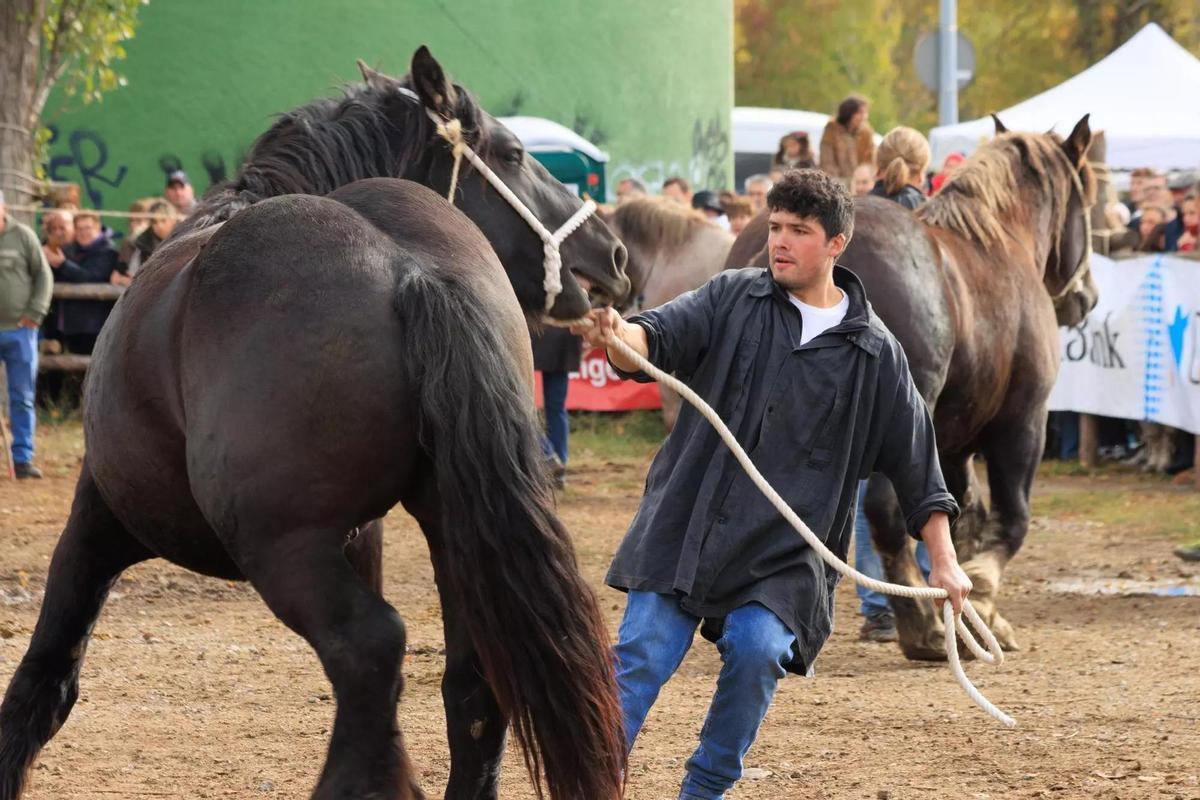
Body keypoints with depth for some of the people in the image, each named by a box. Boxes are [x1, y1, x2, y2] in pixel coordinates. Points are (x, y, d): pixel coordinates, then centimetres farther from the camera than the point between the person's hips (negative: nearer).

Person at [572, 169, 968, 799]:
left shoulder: (874, 352, 5)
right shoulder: (732, 299, 6)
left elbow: (916, 465, 9)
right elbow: (659, 337, -10)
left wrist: (944, 562, 6)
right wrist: (618, 336, -34)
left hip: (785, 551, -1)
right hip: (685, 527, 1)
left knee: (757, 649, -21)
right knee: (641, 655, -9)